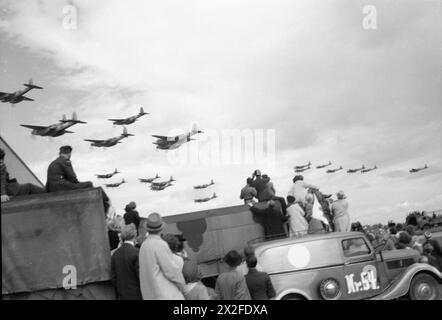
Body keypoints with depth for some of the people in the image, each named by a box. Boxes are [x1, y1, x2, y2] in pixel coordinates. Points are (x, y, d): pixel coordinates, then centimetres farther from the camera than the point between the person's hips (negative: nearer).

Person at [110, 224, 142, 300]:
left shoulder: (115, 254, 3)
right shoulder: (136, 253, -15)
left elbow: (113, 277, 6)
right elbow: (141, 276, -15)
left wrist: (118, 293, 15)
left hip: (122, 296, 6)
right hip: (137, 296, -6)